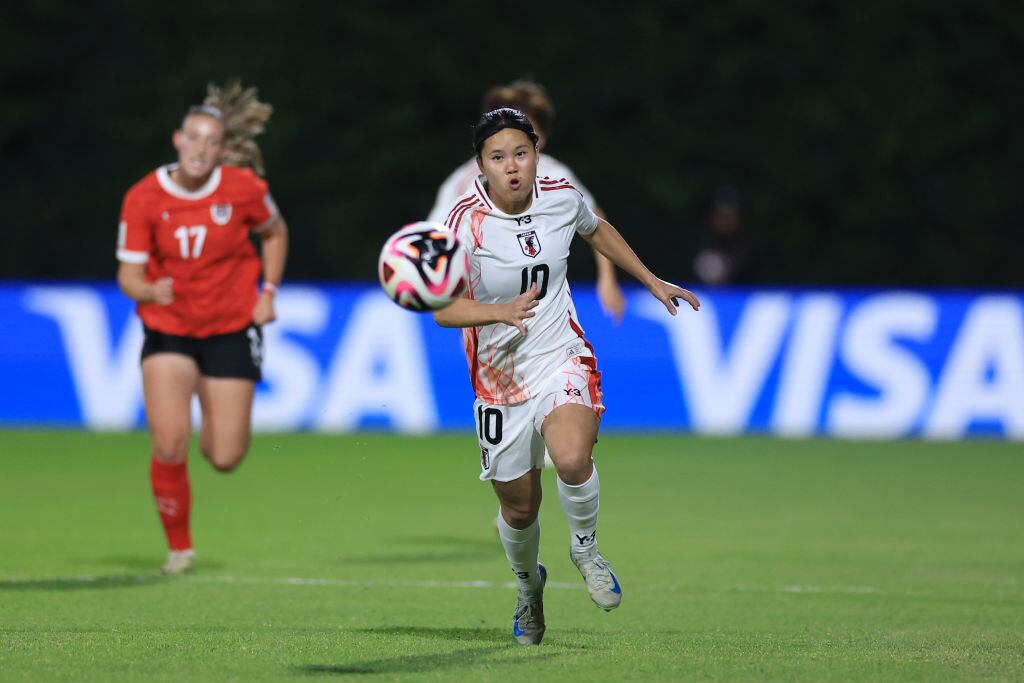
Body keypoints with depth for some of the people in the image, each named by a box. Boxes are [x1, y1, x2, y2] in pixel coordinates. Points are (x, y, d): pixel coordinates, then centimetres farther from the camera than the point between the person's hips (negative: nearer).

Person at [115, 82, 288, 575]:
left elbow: (274, 233, 10)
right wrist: (149, 290, -32)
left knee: (225, 458, -1)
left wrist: (268, 292, 1)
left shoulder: (243, 189, -11)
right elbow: (128, 273, -10)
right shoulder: (143, 198, -13)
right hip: (167, 330, 0)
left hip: (231, 328, 1)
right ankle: (179, 547, 7)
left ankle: (219, 419, 39)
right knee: (169, 446, -16)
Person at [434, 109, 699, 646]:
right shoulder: (465, 221, -16)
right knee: (519, 508, 9)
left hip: (563, 359, 1)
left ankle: (585, 548, 2)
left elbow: (597, 231, 19)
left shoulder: (562, 197, -5)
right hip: (501, 375, -1)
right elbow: (444, 309, -17)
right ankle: (529, 585, 43)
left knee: (572, 459, -29)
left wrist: (653, 283, 25)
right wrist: (503, 311, -35)